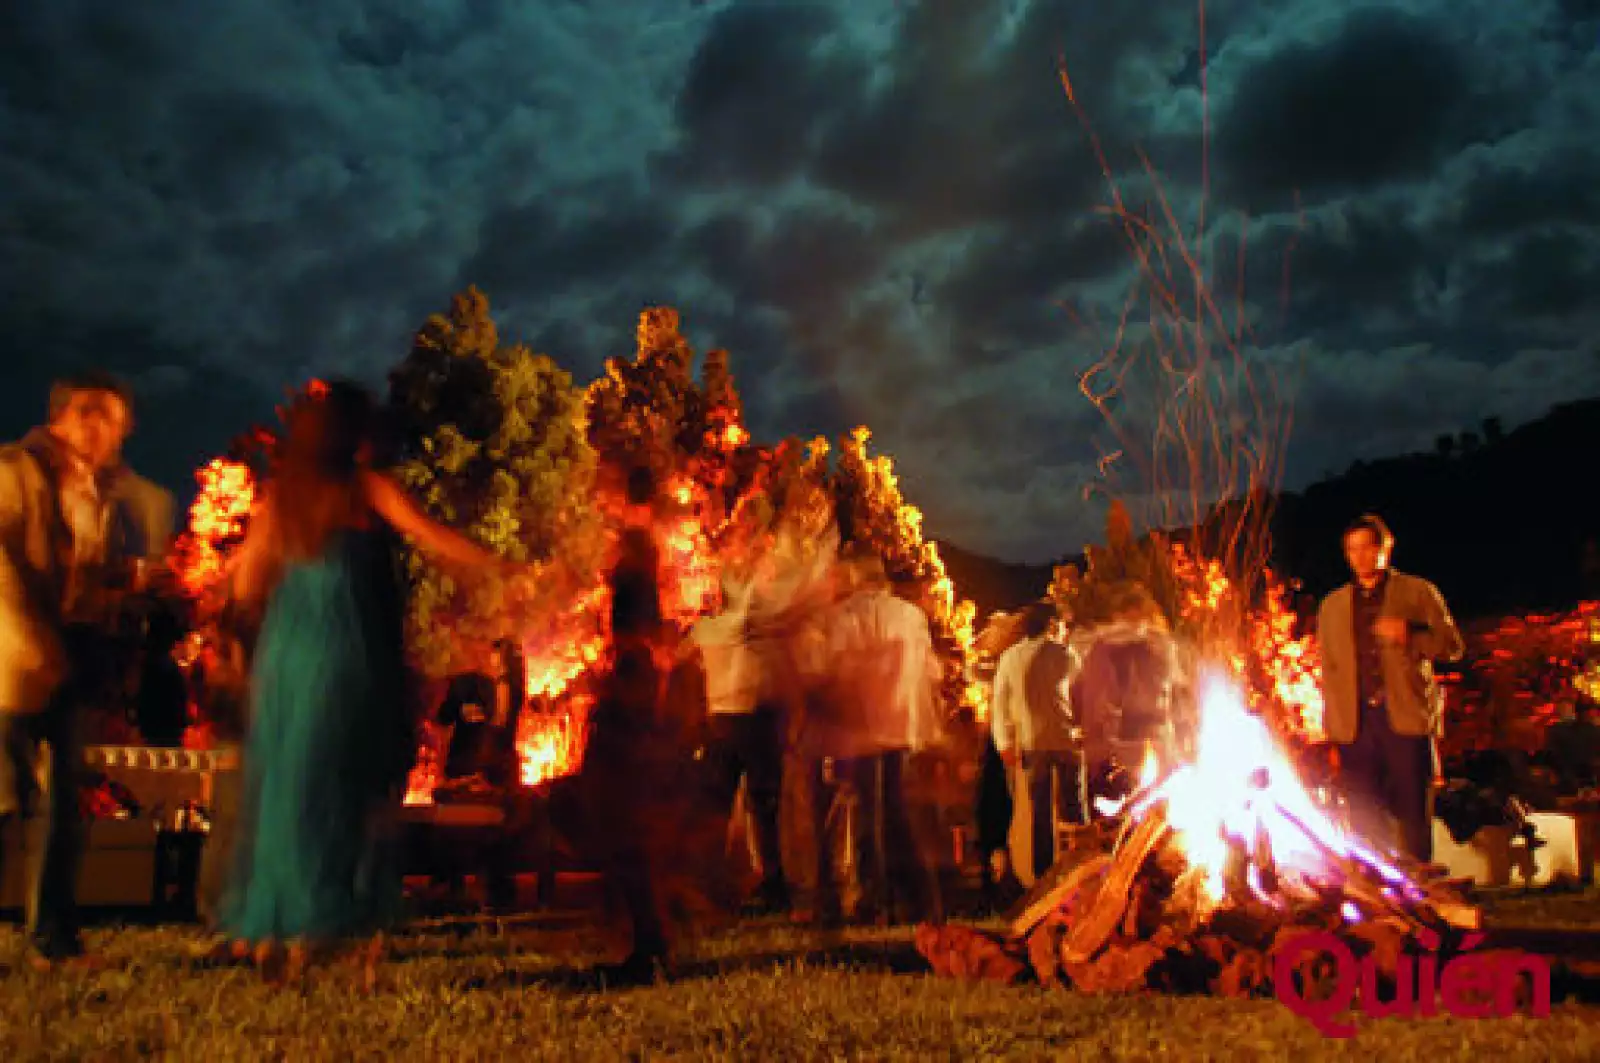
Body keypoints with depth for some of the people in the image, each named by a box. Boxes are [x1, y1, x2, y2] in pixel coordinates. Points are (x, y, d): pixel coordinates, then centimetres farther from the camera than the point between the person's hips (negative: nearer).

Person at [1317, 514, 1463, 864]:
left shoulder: (1418, 592, 10)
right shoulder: (1332, 606, 18)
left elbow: (1453, 647, 4)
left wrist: (1410, 636, -15)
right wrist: (1332, 731, 9)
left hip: (1407, 718, -2)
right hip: (1355, 724, 2)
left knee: (1414, 815, -3)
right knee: (1365, 819, -1)